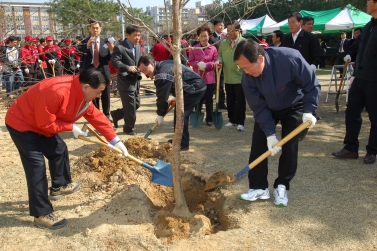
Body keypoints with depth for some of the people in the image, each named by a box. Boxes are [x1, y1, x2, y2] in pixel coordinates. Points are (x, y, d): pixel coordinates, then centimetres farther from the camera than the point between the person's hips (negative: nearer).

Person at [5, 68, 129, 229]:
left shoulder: (83, 94, -5)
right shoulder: (57, 92, -36)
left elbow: (97, 117, 0)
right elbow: (45, 124, -30)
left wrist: (115, 141, -2)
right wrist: (71, 127, -18)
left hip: (42, 123, 10)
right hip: (21, 124, -10)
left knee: (59, 150, 18)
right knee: (37, 166, -12)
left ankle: (59, 187, 40)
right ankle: (41, 214, -5)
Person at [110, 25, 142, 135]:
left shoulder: (138, 46, 11)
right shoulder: (120, 47, -15)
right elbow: (114, 61, -22)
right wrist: (128, 68, -30)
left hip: (135, 81, 9)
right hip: (125, 81, -8)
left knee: (136, 104, 15)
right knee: (130, 106, -2)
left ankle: (116, 114, 32)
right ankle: (128, 128, 17)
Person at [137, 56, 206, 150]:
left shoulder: (162, 75, -22)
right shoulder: (162, 65, 11)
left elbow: (163, 96, -17)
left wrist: (160, 114, -5)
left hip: (195, 88, -11)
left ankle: (183, 144, -6)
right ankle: (179, 139, 25)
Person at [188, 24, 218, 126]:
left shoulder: (213, 48, 0)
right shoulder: (194, 48, 2)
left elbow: (215, 62, -1)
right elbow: (190, 61, 2)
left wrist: (206, 65, -17)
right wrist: (198, 64, -17)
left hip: (209, 78, -1)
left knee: (209, 99, 7)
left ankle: (209, 118, 18)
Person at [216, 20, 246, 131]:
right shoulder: (224, 43, 6)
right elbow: (220, 55, 19)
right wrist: (219, 61, -4)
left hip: (240, 77, -5)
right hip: (228, 77, 5)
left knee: (240, 101, 1)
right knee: (230, 100, 14)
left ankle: (240, 122, 11)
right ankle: (232, 120, 28)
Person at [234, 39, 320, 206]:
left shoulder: (290, 58, -35)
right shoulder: (248, 78, -26)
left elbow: (312, 85, -22)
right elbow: (258, 107, -20)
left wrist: (308, 111, -29)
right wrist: (270, 133, -26)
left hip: (293, 107, -2)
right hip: (267, 108, 3)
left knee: (289, 146, -8)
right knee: (258, 145, -5)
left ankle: (281, 187, 8)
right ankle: (259, 187, 6)